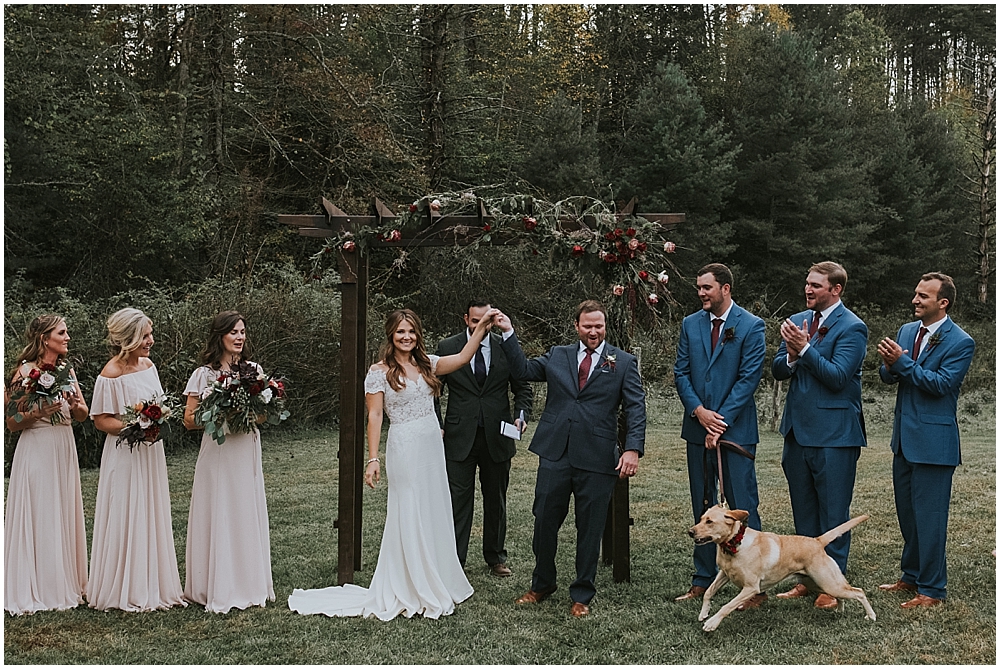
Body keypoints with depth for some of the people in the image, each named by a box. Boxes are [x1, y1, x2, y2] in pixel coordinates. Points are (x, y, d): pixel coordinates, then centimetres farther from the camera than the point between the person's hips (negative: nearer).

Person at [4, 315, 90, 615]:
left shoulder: (67, 371, 10)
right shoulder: (25, 371, -8)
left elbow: (82, 414, 10)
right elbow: (12, 423, -7)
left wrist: (76, 404, -11)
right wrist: (39, 413, -23)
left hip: (65, 450, 6)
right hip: (36, 451, -6)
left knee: (64, 515, 10)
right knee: (38, 516, -2)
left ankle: (64, 583, 20)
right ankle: (36, 588, 8)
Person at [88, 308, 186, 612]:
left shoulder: (148, 365, 7)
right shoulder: (111, 374, -15)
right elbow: (101, 419, -13)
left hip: (150, 452, 8)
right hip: (125, 455, -8)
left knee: (152, 517, 12)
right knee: (126, 520, -1)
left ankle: (153, 584, 22)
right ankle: (126, 591, 10)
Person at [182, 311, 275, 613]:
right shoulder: (204, 374, -1)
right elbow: (190, 419, -1)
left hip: (247, 453, 4)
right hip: (217, 454, -4)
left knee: (248, 516, 6)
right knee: (219, 517, -2)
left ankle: (250, 585, 15)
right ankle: (218, 589, 5)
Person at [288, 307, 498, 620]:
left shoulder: (426, 364, 9)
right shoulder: (380, 371, -5)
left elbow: (462, 358, -2)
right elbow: (374, 416, -8)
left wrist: (481, 328, -13)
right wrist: (372, 459, -12)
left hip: (433, 447, 6)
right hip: (405, 450, -6)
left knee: (435, 515, 12)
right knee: (409, 517, -1)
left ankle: (435, 584, 25)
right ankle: (410, 591, 10)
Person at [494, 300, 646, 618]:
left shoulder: (623, 362, 3)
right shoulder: (557, 356, 11)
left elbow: (636, 408, -2)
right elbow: (523, 370, 7)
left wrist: (633, 449, -14)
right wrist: (509, 333, -1)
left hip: (597, 460, -2)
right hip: (555, 455, 2)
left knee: (590, 529, 7)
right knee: (544, 521, 8)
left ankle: (582, 595, 23)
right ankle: (542, 584, 29)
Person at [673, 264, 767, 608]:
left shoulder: (751, 326, -4)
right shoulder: (690, 325, 9)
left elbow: (749, 377, -9)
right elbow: (681, 373, 7)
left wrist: (721, 420, -13)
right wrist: (699, 411, -8)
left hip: (735, 429, -5)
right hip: (698, 428, 5)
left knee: (742, 507, -4)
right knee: (702, 508, 11)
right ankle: (703, 580, 19)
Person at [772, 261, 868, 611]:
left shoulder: (852, 327, -9)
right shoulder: (797, 321, 11)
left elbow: (837, 377, -18)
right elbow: (777, 371, 7)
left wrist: (805, 349, -22)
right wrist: (791, 356, -13)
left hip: (834, 434, -7)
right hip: (798, 430, 7)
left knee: (833, 512, 1)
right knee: (803, 512, 15)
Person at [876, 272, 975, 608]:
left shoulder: (960, 342, -12)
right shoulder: (907, 331, 8)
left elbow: (941, 383, -21)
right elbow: (889, 377, 7)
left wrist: (903, 362, -24)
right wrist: (889, 365, -16)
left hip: (934, 441, -8)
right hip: (904, 438, 8)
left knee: (930, 515, -2)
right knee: (906, 511, 17)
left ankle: (932, 589, 7)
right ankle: (912, 576, 32)